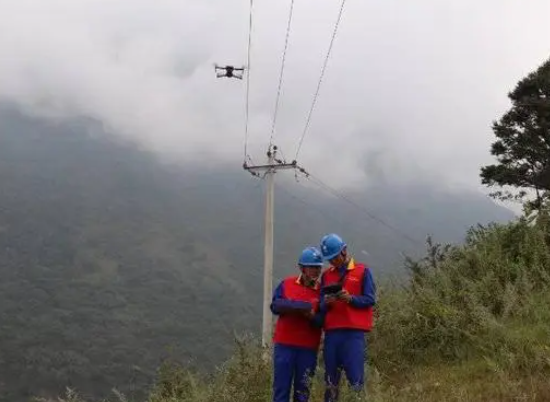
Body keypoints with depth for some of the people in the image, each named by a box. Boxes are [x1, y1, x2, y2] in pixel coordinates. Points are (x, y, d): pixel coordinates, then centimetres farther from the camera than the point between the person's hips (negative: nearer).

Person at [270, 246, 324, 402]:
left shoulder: (322, 291, 3)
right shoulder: (286, 284, 4)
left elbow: (323, 321, -2)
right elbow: (275, 306, -7)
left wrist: (312, 316, -24)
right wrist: (304, 306, -14)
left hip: (308, 347, 0)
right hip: (284, 344, 0)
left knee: (302, 389, 6)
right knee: (281, 386, 3)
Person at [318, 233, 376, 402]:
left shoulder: (362, 271, 4)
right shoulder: (326, 275, 16)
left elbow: (370, 299, -1)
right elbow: (321, 306, 14)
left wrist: (350, 298, -17)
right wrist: (326, 303, -9)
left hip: (354, 332, -4)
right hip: (331, 332, 4)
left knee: (355, 378, -7)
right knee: (331, 379, 6)